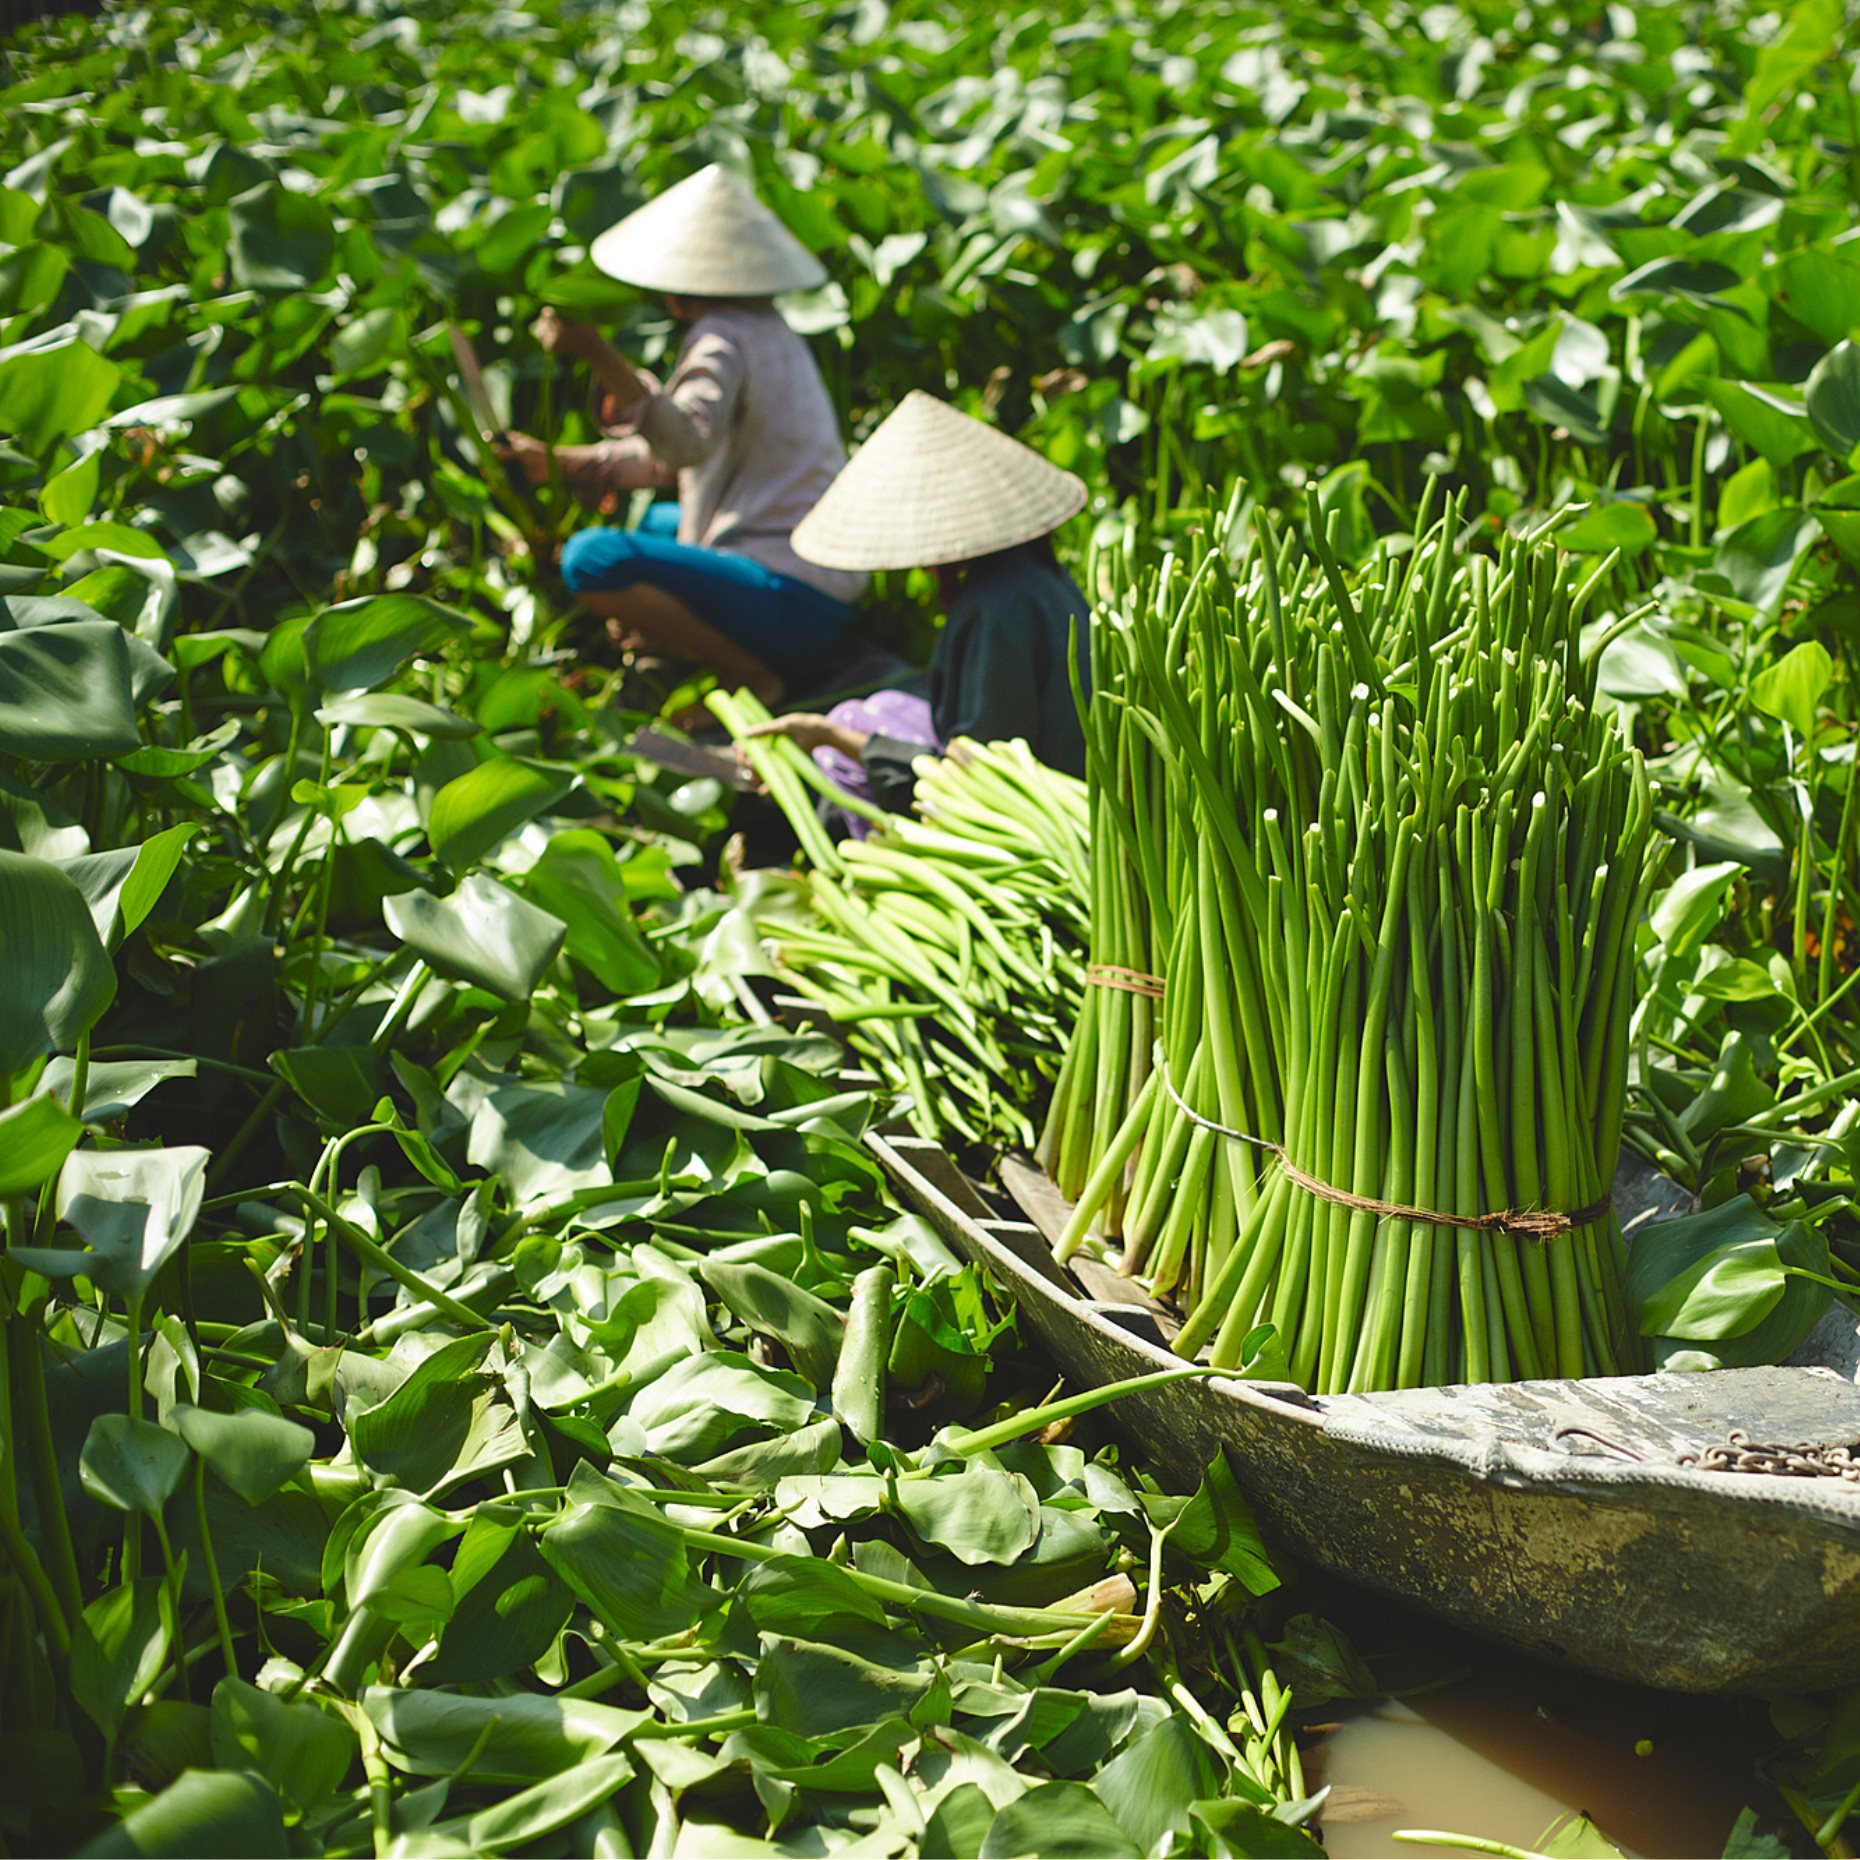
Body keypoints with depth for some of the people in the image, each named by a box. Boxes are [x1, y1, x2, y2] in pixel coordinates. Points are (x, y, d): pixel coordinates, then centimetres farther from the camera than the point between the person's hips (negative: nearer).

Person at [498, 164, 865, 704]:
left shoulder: (723, 337, -11)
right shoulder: (773, 331, 18)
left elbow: (687, 440, -31)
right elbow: (671, 458, 24)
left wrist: (598, 355, -37)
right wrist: (556, 462, 23)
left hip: (788, 606, -10)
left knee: (591, 558, -25)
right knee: (645, 522, 34)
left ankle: (746, 676, -16)